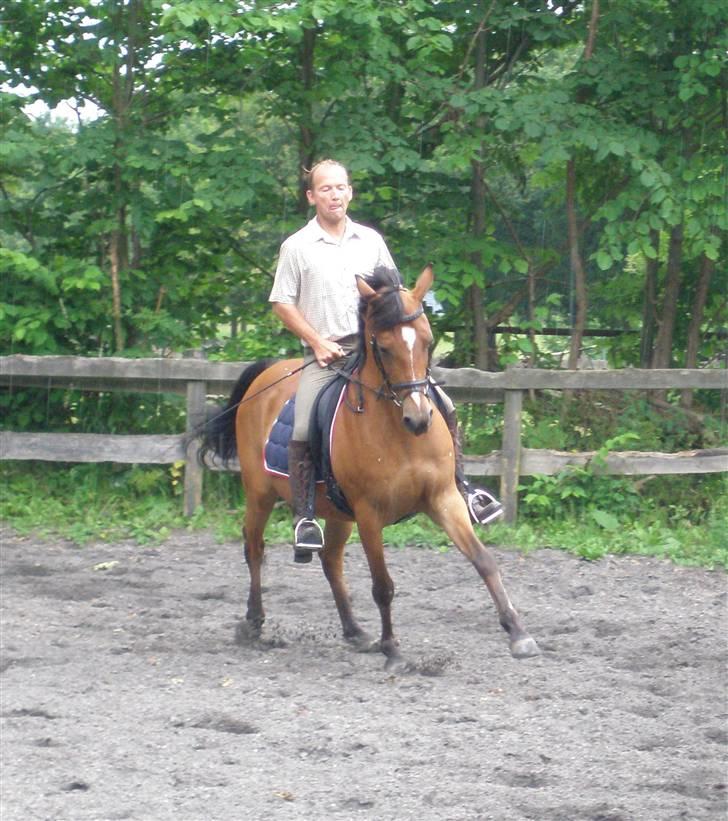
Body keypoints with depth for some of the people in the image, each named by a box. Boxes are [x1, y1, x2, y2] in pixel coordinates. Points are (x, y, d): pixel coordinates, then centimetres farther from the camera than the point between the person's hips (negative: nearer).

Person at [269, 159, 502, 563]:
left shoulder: (370, 240, 12)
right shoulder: (297, 247, 2)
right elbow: (282, 304, 1)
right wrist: (318, 342, -8)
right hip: (326, 356, -3)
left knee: (444, 408, -5)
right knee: (302, 431, -24)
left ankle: (460, 488, 9)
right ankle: (304, 517, -13)